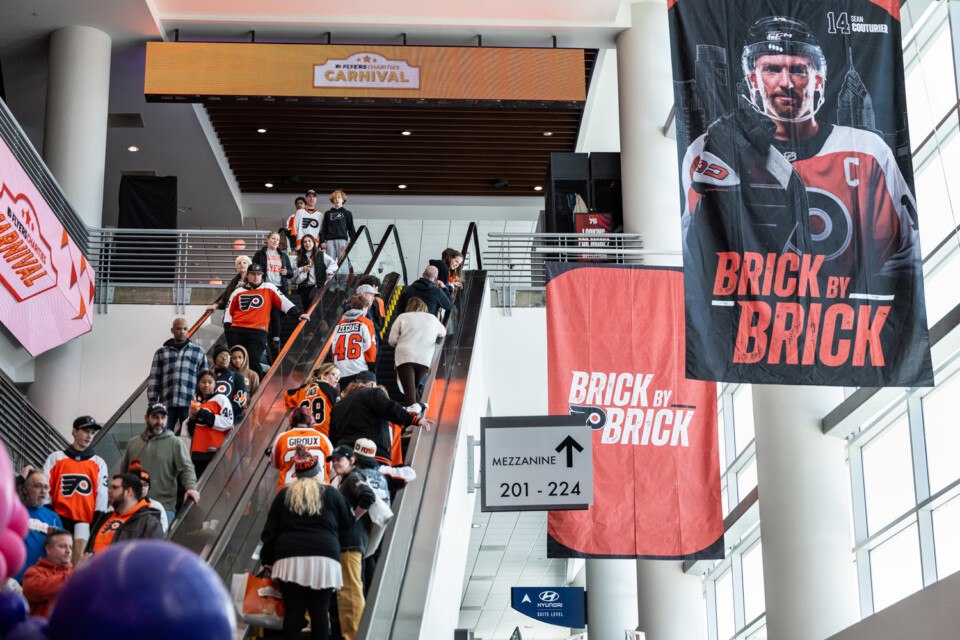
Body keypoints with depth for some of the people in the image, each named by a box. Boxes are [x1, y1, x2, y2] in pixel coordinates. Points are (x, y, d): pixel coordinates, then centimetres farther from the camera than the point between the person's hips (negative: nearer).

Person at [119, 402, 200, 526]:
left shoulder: (176, 443, 5)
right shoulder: (133, 443, 17)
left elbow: (186, 468, -5)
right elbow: (122, 471, 24)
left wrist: (191, 487, -23)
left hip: (164, 507, -4)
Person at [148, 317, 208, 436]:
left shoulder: (198, 352, 13)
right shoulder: (161, 353, 13)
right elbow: (154, 381, 9)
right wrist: (152, 405, 1)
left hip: (189, 405, -1)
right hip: (166, 404, 1)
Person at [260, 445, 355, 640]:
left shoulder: (284, 494, 13)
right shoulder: (331, 494, 9)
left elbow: (270, 530, 12)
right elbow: (347, 525, 17)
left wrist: (267, 559, 19)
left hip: (289, 558, 1)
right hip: (324, 559, -1)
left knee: (293, 612, 1)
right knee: (320, 612, 0)